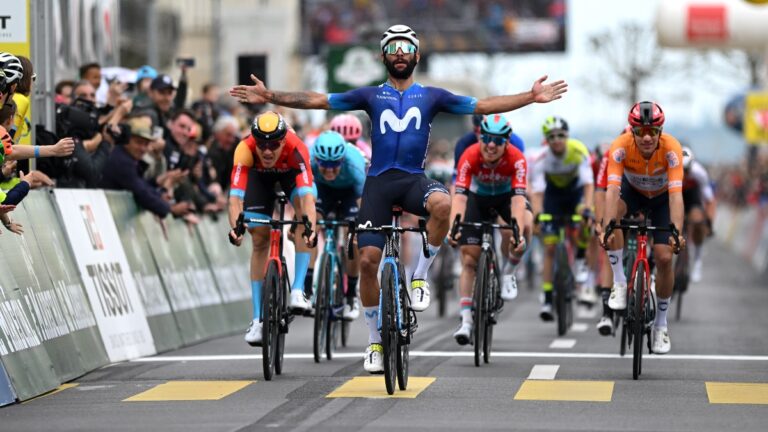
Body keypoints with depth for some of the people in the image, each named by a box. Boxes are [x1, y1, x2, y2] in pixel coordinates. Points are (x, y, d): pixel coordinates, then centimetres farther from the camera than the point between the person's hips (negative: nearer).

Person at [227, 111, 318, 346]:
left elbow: (307, 195, -52)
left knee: (303, 211, -30)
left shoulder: (296, 148, -42)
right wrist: (235, 226, -64)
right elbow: (235, 196, -46)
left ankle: (298, 291, -27)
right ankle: (258, 320, 1)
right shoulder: (245, 150, -40)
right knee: (260, 240, -5)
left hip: (290, 172, -1)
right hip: (259, 175, 1)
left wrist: (310, 226, -68)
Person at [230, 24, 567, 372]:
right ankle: (374, 340, 9)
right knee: (367, 261, -7)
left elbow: (483, 106, 6)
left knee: (442, 204, -36)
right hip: (379, 182, 1)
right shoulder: (371, 95, 8)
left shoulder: (431, 96, 9)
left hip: (414, 180, -1)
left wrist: (531, 97, -3)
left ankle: (420, 276, -14)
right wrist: (270, 97, -5)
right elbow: (317, 101, 5)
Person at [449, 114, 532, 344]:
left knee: (525, 223, -34)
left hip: (507, 196, -1)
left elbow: (518, 198, -40)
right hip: (478, 198, 1)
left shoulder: (516, 159, -32)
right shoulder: (470, 156, -32)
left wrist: (518, 232, -54)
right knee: (469, 259, -9)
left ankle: (508, 273, -9)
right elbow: (459, 196, -39)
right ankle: (466, 320, -3)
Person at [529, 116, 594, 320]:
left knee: (585, 221, -33)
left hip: (576, 190, 0)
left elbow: (588, 183, -34)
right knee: (550, 248, -8)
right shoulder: (541, 160, -28)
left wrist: (587, 207, -50)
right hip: (553, 194, 0)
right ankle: (547, 300, -4)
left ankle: (581, 259, -5)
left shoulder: (579, 151, -29)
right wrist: (537, 215, -51)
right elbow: (537, 191, -34)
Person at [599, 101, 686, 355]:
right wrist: (607, 228, -56)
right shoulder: (621, 147, -34)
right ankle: (620, 283, -20)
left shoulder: (671, 149, -35)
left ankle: (661, 324, 9)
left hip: (661, 196, 0)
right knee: (612, 213, -34)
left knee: (664, 257, -12)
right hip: (632, 190, 0)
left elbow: (675, 195, -41)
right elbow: (612, 190, -42)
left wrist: (677, 233, -55)